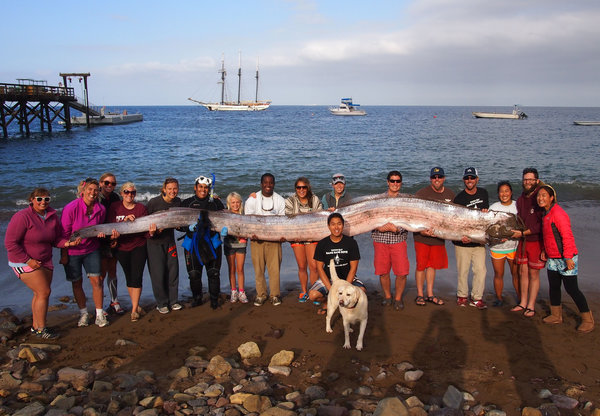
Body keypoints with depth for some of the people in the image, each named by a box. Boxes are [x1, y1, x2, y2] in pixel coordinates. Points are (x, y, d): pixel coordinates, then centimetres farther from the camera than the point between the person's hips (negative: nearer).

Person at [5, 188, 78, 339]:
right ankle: (41, 329, 1)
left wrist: (68, 243, -13)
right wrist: (28, 260, -19)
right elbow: (10, 243, -18)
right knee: (44, 292, -11)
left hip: (45, 261, 7)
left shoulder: (53, 216, 2)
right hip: (24, 262, -7)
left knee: (40, 294, 11)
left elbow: (56, 239, 9)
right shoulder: (22, 217, -18)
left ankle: (36, 326, 26)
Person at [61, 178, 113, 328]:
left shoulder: (101, 209, -7)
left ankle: (99, 314, 9)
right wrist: (64, 254, -14)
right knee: (77, 283, 8)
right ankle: (83, 314, 25)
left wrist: (105, 233, -11)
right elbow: (64, 233, -13)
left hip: (91, 249, 3)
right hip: (72, 251, -2)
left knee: (96, 280, -3)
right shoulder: (71, 208, -20)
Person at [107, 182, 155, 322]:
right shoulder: (115, 207, 0)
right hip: (122, 248, 2)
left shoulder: (141, 207, -1)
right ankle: (136, 305, 25)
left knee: (137, 277, -7)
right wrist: (125, 220, -24)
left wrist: (150, 232, -27)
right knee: (129, 278, 11)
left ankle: (134, 310, -1)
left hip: (139, 247, -1)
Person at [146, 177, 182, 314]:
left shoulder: (177, 202, 0)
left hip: (169, 240, 4)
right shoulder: (154, 202, -15)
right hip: (154, 242, -4)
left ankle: (173, 300, 20)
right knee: (158, 273, -3)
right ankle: (161, 303, 11)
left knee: (173, 270, 6)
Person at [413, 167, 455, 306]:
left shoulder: (450, 194, 8)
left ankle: (430, 294, 22)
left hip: (439, 237, 4)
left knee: (433, 265, 12)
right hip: (422, 236, -4)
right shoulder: (422, 193, -7)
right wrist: (421, 230, -20)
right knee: (421, 266, 0)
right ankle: (420, 295, 13)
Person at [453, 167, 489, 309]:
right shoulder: (459, 198, -6)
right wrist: (461, 236, -24)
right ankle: (462, 296, 19)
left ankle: (477, 298, 12)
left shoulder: (483, 193, 8)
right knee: (463, 271, 3)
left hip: (479, 241, 3)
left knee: (481, 270, 0)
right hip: (463, 241, -3)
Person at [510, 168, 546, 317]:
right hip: (523, 241, 6)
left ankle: (531, 306, 11)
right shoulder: (521, 199, 10)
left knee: (533, 274, 2)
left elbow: (542, 225, -18)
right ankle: (523, 303, 20)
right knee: (523, 271, 10)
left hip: (536, 241, -6)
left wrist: (523, 233, -18)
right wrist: (509, 233, 4)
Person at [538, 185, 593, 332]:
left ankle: (587, 320, 9)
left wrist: (568, 257, -24)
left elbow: (567, 236, -22)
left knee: (571, 289, -4)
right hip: (553, 259, 9)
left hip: (565, 259, -9)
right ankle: (556, 316, 26)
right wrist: (545, 250, 16)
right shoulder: (546, 213, 11)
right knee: (553, 287, 13)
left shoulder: (558, 213, -19)